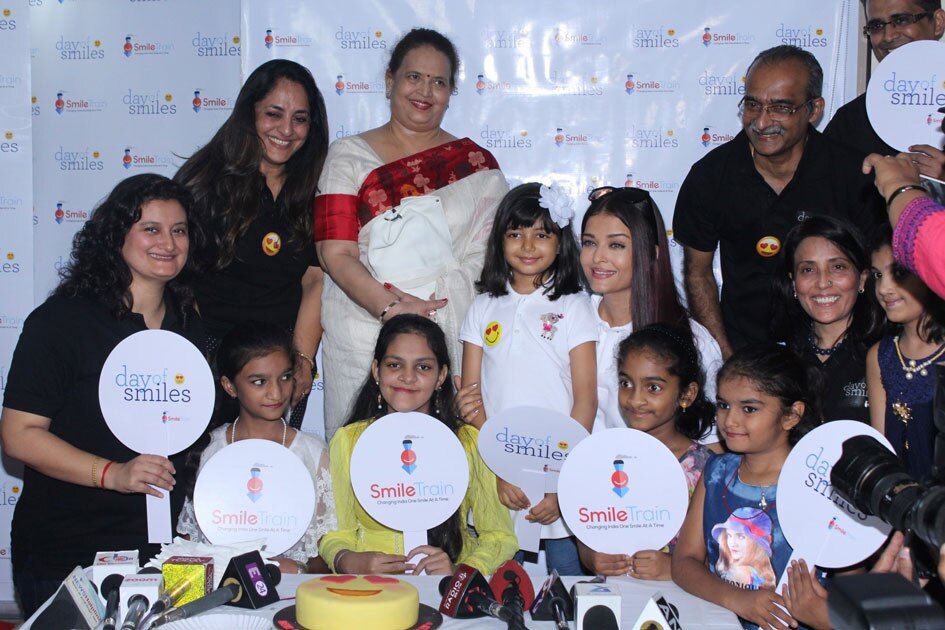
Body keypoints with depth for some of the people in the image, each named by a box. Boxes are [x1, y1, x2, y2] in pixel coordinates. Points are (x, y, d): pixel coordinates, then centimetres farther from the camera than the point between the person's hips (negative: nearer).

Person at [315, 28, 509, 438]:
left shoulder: (477, 165, 10)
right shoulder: (349, 156, 8)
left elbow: (488, 251, 0)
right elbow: (336, 254, -2)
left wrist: (432, 308, -15)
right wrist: (390, 305, -17)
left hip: (452, 334, 1)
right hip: (363, 338, 0)